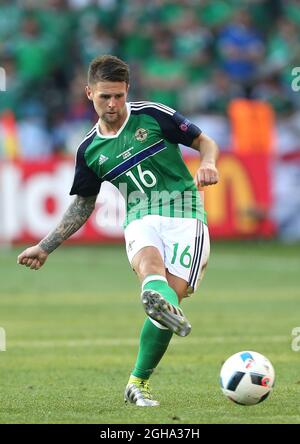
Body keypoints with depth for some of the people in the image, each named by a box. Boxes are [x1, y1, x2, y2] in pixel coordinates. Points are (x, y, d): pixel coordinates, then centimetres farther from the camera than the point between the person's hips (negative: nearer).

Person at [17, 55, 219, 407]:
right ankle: (158, 297, -73)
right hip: (140, 218, 2)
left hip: (185, 211, -2)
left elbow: (206, 142, 9)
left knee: (172, 293, -18)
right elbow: (83, 205, 25)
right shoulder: (90, 149, 14)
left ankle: (138, 383, -5)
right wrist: (45, 247, 22)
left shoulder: (153, 116, 4)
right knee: (149, 260, -35)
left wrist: (208, 164, -14)